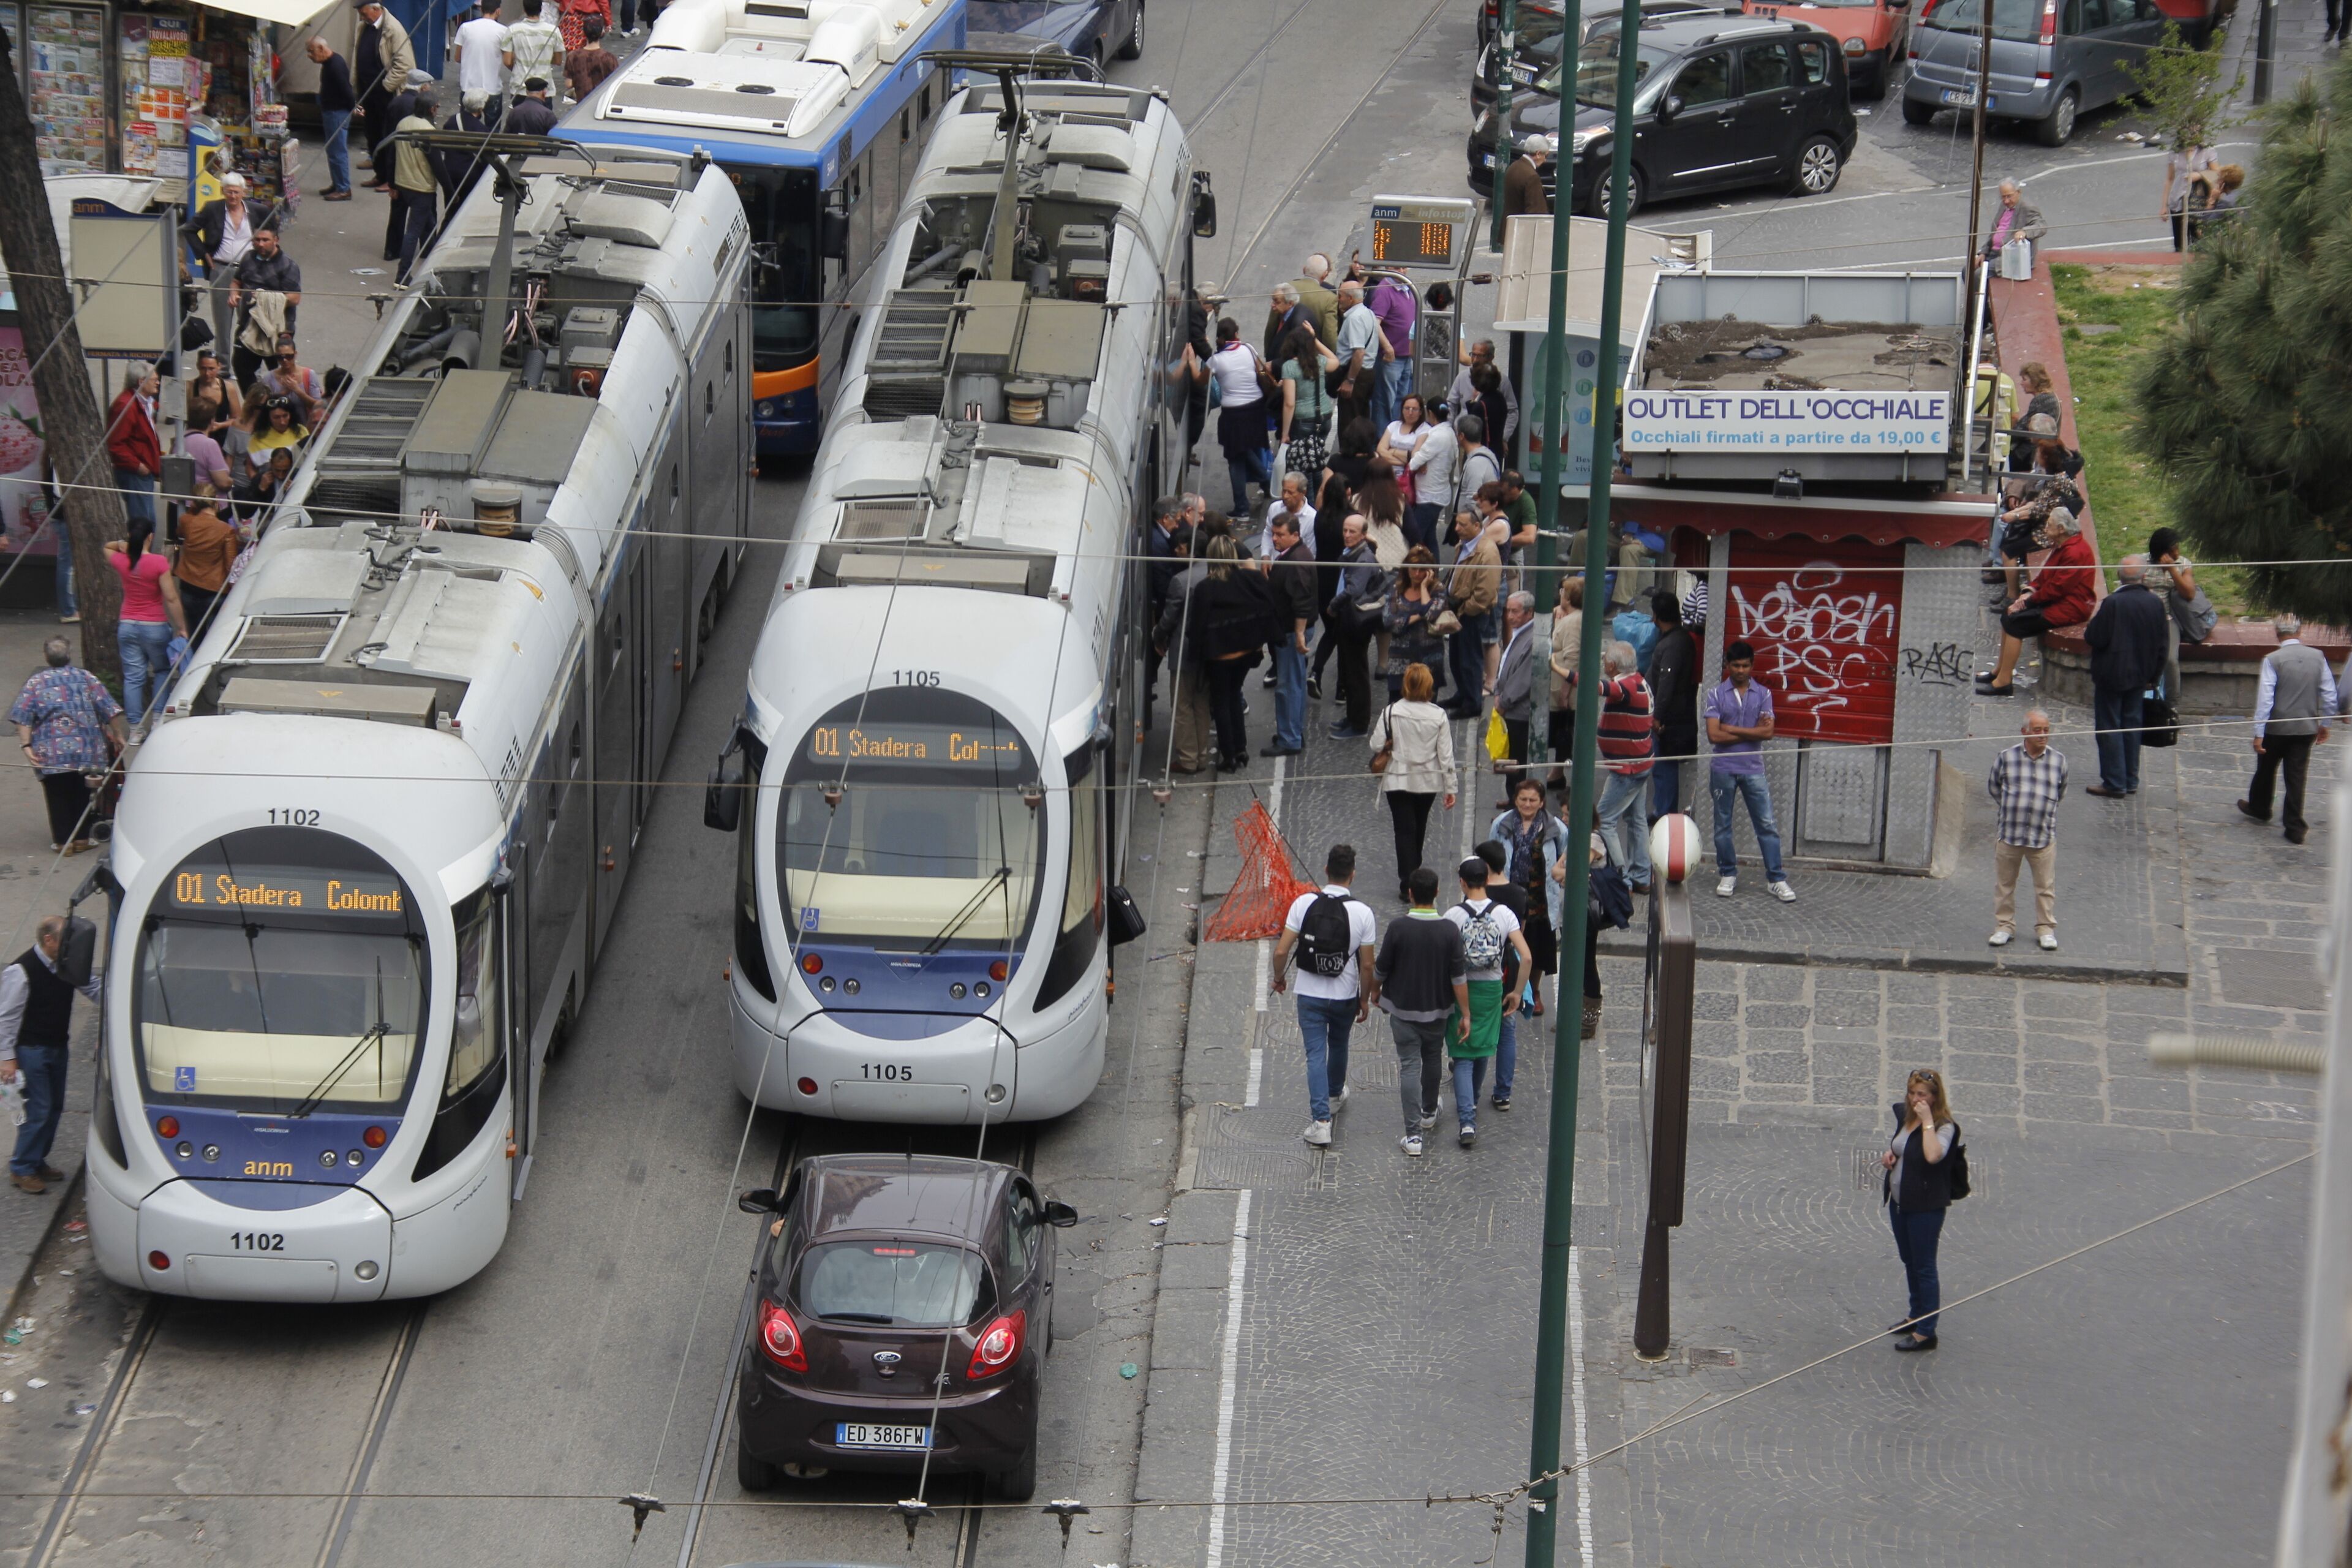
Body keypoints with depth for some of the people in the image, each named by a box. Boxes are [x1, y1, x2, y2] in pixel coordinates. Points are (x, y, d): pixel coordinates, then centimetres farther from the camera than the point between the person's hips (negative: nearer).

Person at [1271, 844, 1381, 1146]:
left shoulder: (1304, 903, -13)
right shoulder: (1362, 912, -13)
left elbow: (1281, 952, -11)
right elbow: (1367, 965, -8)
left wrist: (1279, 978, 8)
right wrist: (1365, 1000, 7)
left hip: (1310, 995, -1)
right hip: (1345, 997, 1)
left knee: (1316, 1055, 3)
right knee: (1338, 1046, 25)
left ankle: (1321, 1120, -5)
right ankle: (1335, 1097, 48)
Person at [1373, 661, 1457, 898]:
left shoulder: (1391, 712, -15)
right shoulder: (1438, 715, -10)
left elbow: (1377, 746, -13)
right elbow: (1446, 754, -6)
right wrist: (1450, 788, 1)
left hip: (1398, 781, -2)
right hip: (1428, 781, 2)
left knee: (1405, 831, 2)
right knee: (1419, 830, 21)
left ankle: (1408, 883, -3)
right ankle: (1414, 873, 38)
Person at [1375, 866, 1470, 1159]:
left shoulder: (1398, 928, -17)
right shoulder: (1450, 930, -13)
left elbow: (1381, 969, -7)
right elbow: (1459, 977, -11)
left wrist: (1376, 992, 15)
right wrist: (1466, 1014, -3)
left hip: (1403, 1009, -2)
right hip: (1437, 1009, 2)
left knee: (1409, 1066, 0)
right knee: (1433, 1059, 24)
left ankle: (1413, 1135, -6)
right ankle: (1429, 1112, 45)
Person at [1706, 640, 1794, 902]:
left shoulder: (1763, 695, 3)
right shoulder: (1717, 695, 0)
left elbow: (1768, 732, -9)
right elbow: (1714, 735, -10)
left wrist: (1731, 729, -10)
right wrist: (1751, 732, -9)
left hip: (1753, 769, 0)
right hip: (1723, 769, 0)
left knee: (1767, 825, -2)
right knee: (1722, 825, 7)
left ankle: (1776, 878, 1)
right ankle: (1727, 875, 20)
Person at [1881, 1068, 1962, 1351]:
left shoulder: (1944, 1127, -18)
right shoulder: (1905, 1116, 6)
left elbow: (1933, 1155, -37)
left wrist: (1927, 1121, -31)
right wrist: (1889, 1154, 3)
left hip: (1926, 1207, -9)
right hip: (1899, 1201, 9)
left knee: (1924, 1267, -3)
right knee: (1909, 1262, 22)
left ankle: (1926, 1332, 3)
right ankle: (1916, 1315, 39)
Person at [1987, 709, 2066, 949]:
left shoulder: (2058, 760, 1)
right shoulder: (2007, 758, -2)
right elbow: (1993, 787, 13)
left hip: (2043, 837, 0)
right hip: (2008, 833, 0)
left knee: (2046, 887, 4)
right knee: (2005, 884, 10)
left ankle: (2046, 929, 15)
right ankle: (2004, 926, 23)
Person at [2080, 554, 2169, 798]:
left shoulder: (2112, 603, -21)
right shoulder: (2155, 604, -3)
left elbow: (2096, 639, -20)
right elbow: (2161, 644, 4)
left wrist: (2088, 630, 3)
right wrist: (2154, 675, 15)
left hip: (2111, 675, -6)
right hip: (2140, 675, 6)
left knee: (2110, 727, 2)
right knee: (2132, 725, 16)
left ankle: (2114, 784, 4)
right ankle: (2131, 780, 22)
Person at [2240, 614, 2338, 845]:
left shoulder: (2273, 660, -15)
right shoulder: (2318, 657, -3)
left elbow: (2265, 698, -17)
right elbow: (2330, 695, 2)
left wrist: (2259, 733, -13)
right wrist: (2324, 724, 15)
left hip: (2277, 728, -3)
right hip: (2306, 729, 3)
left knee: (2266, 769, 20)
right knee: (2297, 776, 8)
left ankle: (2259, 809, 41)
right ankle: (2295, 828, 7)